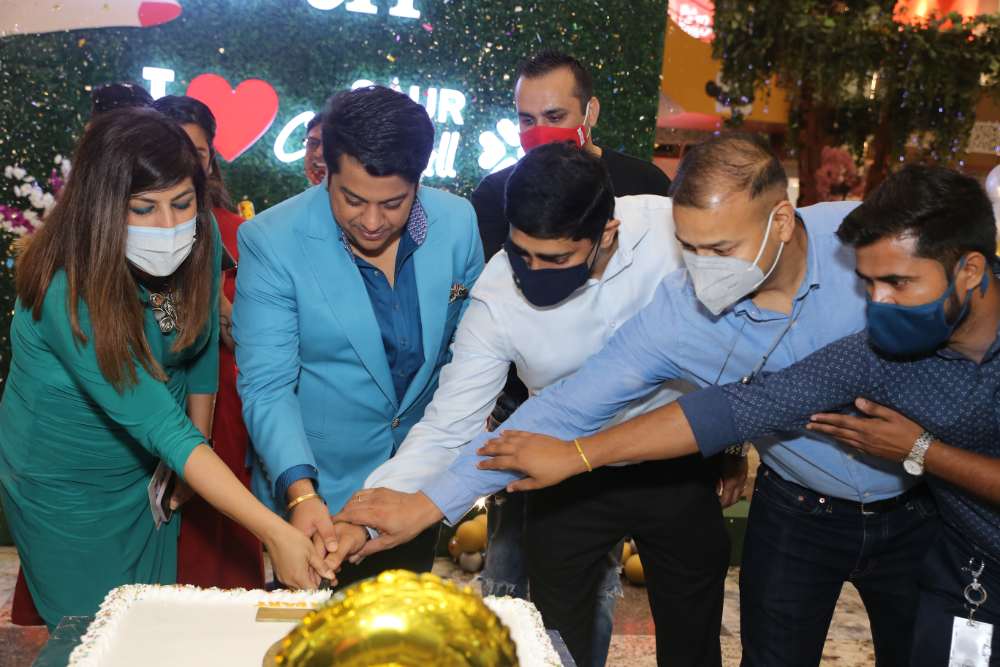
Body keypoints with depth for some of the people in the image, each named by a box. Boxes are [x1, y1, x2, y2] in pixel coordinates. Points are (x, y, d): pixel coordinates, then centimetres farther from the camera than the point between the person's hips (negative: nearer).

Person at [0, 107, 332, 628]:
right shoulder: (70, 291, -33)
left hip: (148, 472, 5)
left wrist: (195, 462, 5)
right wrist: (273, 531, -42)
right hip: (66, 487, -5)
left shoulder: (201, 241, -17)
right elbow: (160, 424, -37)